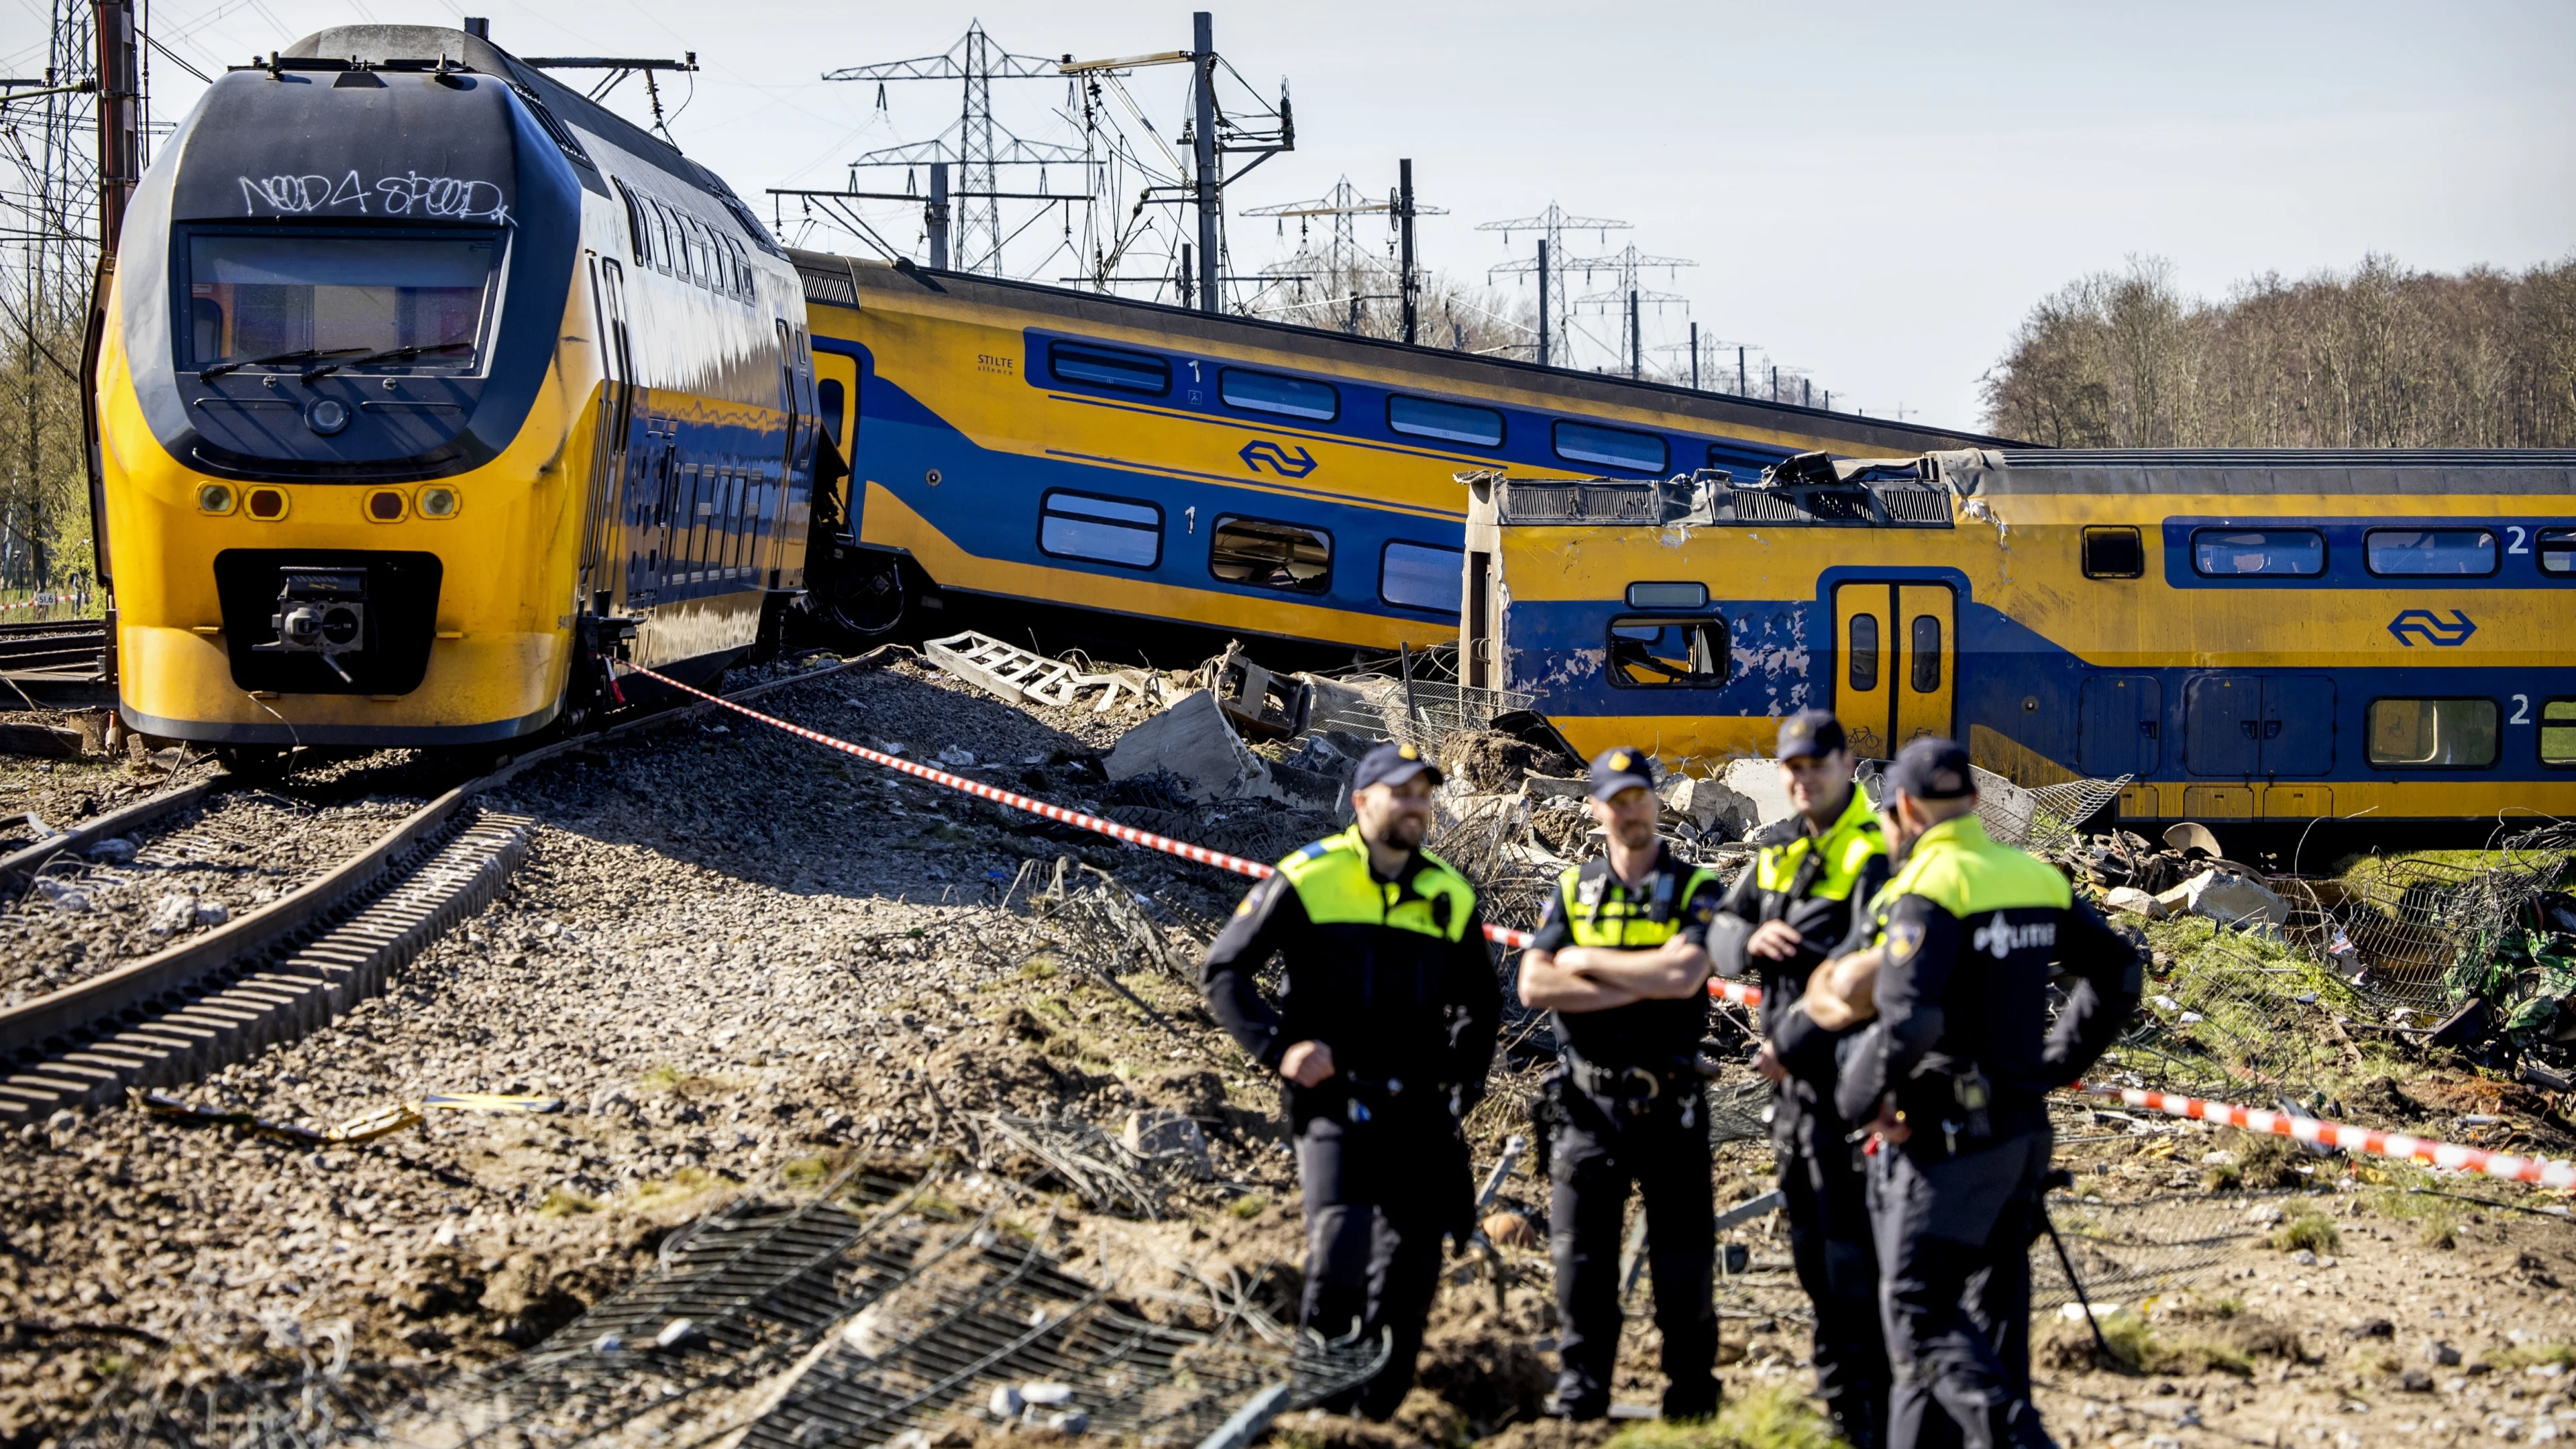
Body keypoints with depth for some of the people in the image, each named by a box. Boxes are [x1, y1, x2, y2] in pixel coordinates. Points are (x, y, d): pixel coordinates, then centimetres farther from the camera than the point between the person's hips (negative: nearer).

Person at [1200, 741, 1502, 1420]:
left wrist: (1464, 1078, 10)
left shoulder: (1452, 898, 10)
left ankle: (1377, 1413, 19)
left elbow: (1481, 1004, 24)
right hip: (1333, 1102, -4)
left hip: (1418, 1113, 4)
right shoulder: (1307, 880, -3)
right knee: (1339, 1252, -19)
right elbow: (1222, 971, 0)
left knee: (1409, 1274, 5)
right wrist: (1278, 1047, -12)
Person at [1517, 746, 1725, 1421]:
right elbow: (1534, 986, -6)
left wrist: (1587, 962, -9)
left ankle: (1691, 1402, 12)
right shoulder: (1571, 891, 8)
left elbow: (1685, 975, -19)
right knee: (1582, 1262, 4)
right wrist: (1640, 986, -13)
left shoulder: (1697, 890, 0)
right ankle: (1579, 1404, 11)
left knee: (1683, 1260, 3)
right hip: (1588, 1104, 2)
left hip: (1669, 1105, -2)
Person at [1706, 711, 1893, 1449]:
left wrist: (1789, 1042, -19)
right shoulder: (1779, 848, 12)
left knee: (1855, 1260, -7)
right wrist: (1750, 939, -9)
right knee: (1814, 1254, 17)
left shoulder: (1875, 853, -14)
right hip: (1793, 1083, 9)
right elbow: (1720, 932, 14)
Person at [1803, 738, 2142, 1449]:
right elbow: (2118, 972, 18)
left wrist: (1859, 1094, -12)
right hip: (2022, 1131, 8)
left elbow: (1908, 1021, -28)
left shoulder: (1929, 889, -16)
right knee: (1988, 1313, 12)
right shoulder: (2034, 878, 8)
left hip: (1948, 1140, -8)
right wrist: (2056, 1063, 21)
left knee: (1921, 1312, -3)